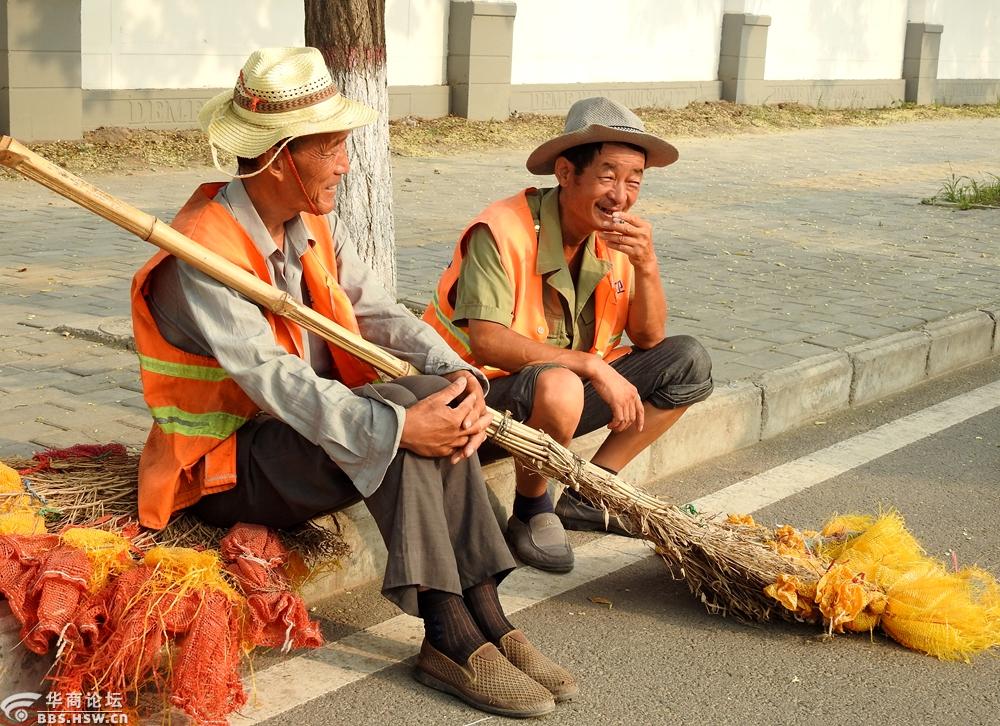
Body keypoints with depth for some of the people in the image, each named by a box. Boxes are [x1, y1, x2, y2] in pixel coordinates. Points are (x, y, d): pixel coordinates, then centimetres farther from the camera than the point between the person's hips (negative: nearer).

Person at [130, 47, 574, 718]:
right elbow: (271, 379, -31)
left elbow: (379, 313, -3)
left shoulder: (317, 222, 6)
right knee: (403, 412, -31)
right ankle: (451, 637, -28)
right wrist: (399, 427, -39)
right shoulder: (203, 253, -21)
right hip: (227, 465, -7)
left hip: (312, 428, 7)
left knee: (438, 410, -21)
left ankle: (486, 618, -23)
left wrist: (458, 373, -22)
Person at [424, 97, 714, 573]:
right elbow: (487, 342, -32)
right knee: (557, 386, -39)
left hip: (567, 384, 8)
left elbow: (648, 339, 1)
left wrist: (647, 266, -18)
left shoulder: (617, 236, 0)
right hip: (488, 391, -8)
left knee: (688, 363, 0)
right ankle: (532, 511, -10)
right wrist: (593, 366, -34)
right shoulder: (503, 230, -22)